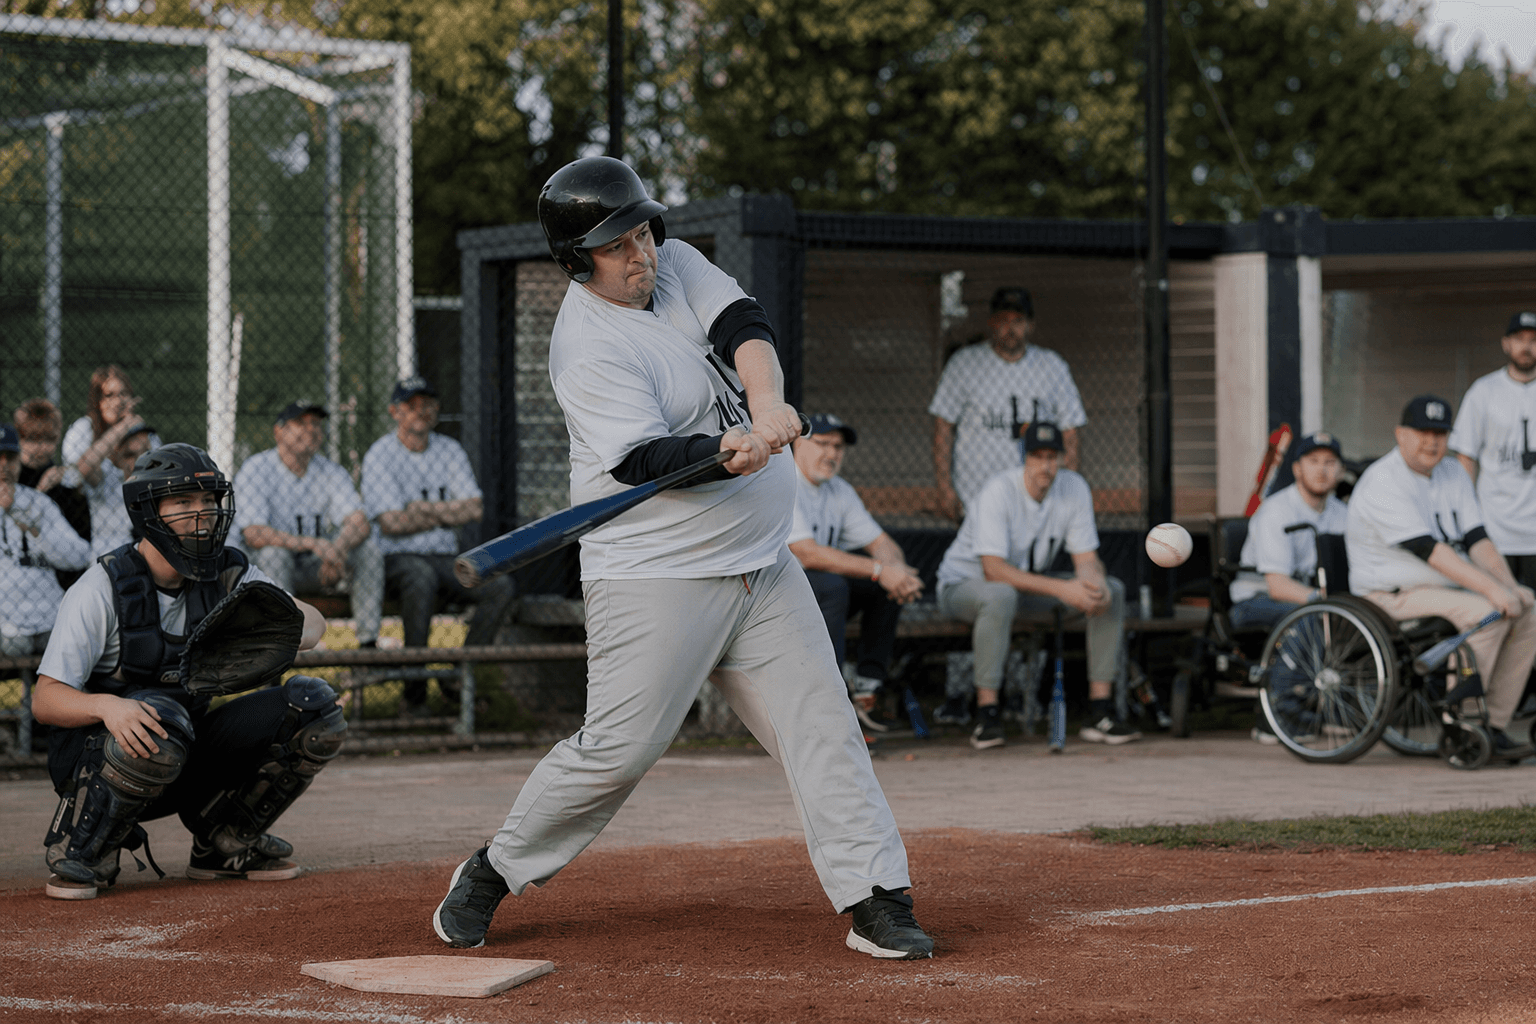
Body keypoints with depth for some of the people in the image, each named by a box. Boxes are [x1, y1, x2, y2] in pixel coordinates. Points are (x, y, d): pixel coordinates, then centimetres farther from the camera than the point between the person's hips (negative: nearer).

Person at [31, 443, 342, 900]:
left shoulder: (228, 574, 1)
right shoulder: (103, 587, -16)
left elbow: (311, 621, -4)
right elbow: (44, 699, -20)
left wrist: (294, 631, -29)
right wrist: (106, 705, -42)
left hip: (188, 762, 6)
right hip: (98, 755, -6)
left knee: (314, 706, -9)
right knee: (161, 718, -40)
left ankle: (225, 844, 6)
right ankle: (82, 853, -15)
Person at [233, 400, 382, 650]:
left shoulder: (331, 472, 2)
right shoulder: (255, 470, -12)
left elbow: (359, 522, -13)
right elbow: (253, 534, -26)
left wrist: (338, 547, -37)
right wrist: (312, 543, -37)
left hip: (312, 571, 4)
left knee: (366, 545, -16)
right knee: (275, 551, -36)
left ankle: (369, 642, -19)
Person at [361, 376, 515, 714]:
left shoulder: (450, 451, 13)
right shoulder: (380, 455, -3)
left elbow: (474, 510, 2)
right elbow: (393, 524, -12)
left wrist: (426, 510, -12)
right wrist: (449, 512, -4)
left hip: (445, 560, 5)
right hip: (395, 559, -5)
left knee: (500, 585, -20)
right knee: (421, 577, -39)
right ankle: (414, 691, -35)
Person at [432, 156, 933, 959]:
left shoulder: (676, 265, 7)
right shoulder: (589, 349, -16)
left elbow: (742, 325, -7)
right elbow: (645, 460, -25)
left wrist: (767, 407, -26)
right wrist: (731, 451, -42)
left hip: (763, 565, 7)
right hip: (656, 581, -7)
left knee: (823, 728, 1)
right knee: (618, 750, -7)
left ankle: (875, 902, 3)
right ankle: (492, 874, 12)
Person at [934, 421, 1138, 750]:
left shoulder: (1074, 488, -9)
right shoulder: (999, 491, -26)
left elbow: (1086, 558, -6)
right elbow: (993, 570, -33)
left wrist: (1095, 585, -32)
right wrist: (1061, 589, -40)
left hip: (1031, 580, 6)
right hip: (964, 583, -6)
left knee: (1112, 591, -10)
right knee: (1000, 595, -41)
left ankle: (1099, 713, -12)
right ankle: (987, 714, -33)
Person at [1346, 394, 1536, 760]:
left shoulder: (1453, 473, 12)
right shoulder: (1382, 483, -16)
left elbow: (1476, 538, 5)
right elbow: (1429, 550, -25)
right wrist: (1491, 590, -30)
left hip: (1449, 591, 8)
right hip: (1395, 597, -8)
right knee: (1487, 614, -27)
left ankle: (1493, 726, -5)